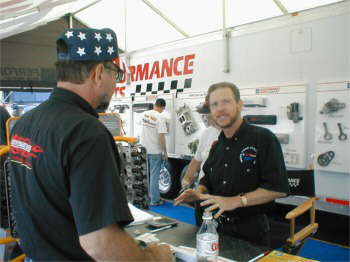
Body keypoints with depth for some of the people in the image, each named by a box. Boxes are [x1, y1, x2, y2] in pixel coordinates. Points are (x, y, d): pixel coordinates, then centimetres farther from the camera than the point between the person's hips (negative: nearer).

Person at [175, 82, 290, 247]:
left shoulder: (263, 138, -13)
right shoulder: (217, 146, 8)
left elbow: (278, 188, -18)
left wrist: (235, 201, -25)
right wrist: (198, 192, -5)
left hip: (251, 230, -6)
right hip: (218, 227, 6)